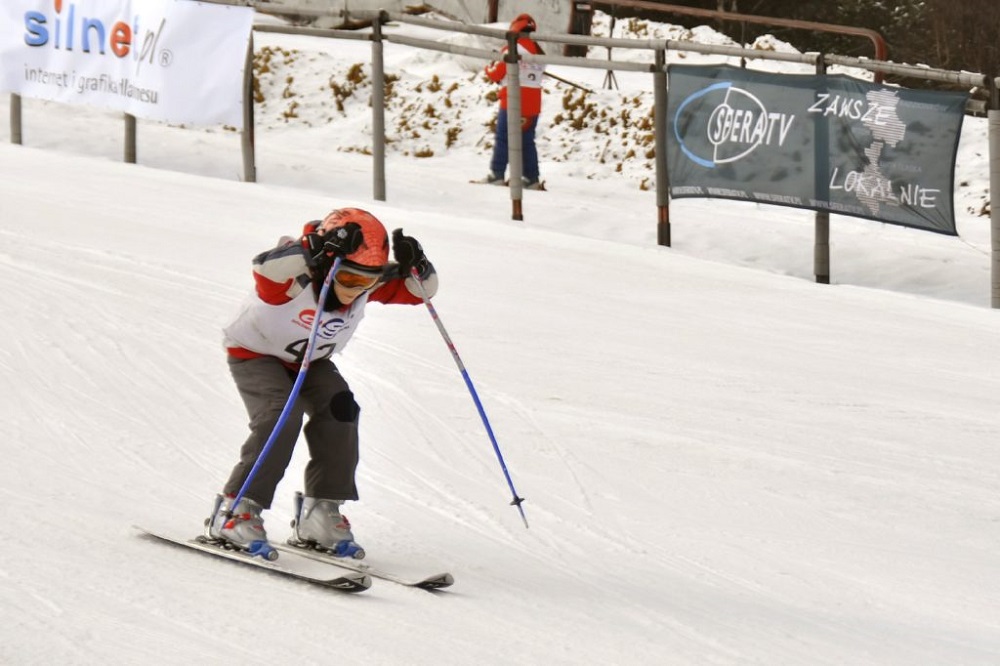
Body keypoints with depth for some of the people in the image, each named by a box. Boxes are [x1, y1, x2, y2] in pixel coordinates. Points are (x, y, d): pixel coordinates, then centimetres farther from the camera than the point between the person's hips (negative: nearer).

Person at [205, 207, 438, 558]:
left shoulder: (369, 282, -18)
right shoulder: (296, 275, -36)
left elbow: (421, 289, -13)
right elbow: (265, 267, -58)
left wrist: (415, 266, -35)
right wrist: (317, 250, -66)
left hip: (309, 361, 6)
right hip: (254, 354, -6)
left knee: (340, 409, -16)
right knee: (281, 414, -27)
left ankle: (319, 515, -5)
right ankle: (235, 513, -21)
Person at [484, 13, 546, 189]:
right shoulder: (539, 52, 9)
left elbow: (496, 74, -6)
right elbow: (537, 76, 12)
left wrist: (489, 68, 17)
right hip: (533, 103, 5)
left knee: (502, 139, 3)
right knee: (527, 141, 12)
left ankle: (497, 174, -1)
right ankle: (532, 178, 9)